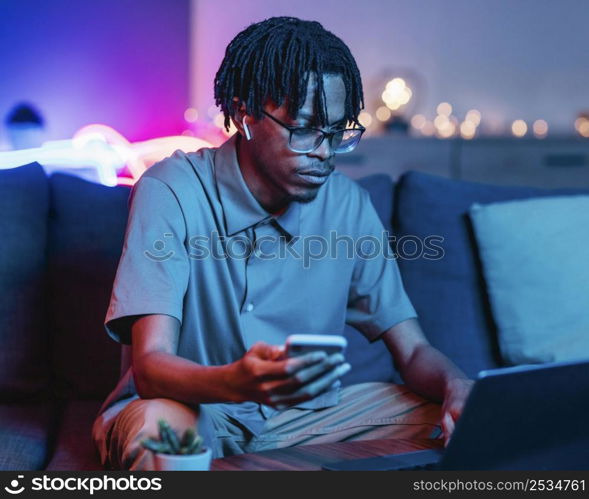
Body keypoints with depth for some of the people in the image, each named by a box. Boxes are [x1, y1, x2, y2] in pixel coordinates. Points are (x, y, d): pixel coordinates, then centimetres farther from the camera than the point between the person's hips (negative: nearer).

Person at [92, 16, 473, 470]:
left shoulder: (349, 205, -2)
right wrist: (238, 382, -48)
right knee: (160, 425, -39)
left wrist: (455, 386, -25)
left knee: (458, 418, -14)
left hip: (300, 414, 4)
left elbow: (413, 351, 0)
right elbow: (150, 366, -25)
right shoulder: (173, 193, -16)